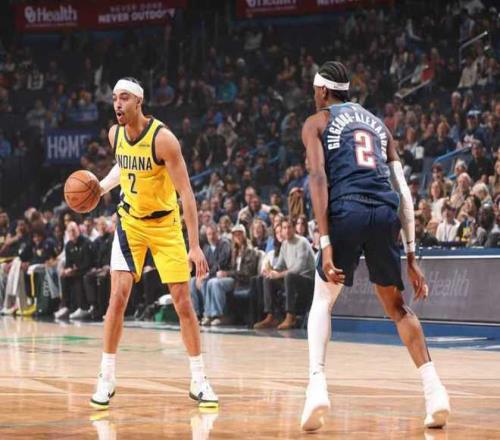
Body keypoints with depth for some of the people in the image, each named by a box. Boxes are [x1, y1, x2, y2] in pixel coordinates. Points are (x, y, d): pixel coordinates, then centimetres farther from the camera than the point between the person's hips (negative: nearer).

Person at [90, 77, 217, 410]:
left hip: (165, 224, -3)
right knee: (118, 296, -10)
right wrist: (102, 186, -1)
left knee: (183, 302, -2)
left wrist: (195, 246, -27)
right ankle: (106, 379, -2)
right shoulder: (115, 134, -6)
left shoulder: (163, 138, -24)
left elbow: (186, 192, -23)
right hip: (130, 221, 3)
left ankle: (199, 381, 9)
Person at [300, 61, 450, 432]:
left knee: (322, 302, 15)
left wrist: (326, 243, -8)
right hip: (385, 213, 3)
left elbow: (318, 178, -1)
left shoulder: (316, 122, 16)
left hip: (348, 210, -3)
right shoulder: (378, 124, 29)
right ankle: (434, 389, 4)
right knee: (397, 306, 18)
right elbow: (404, 192, 20)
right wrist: (411, 255, 18)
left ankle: (317, 384, -6)